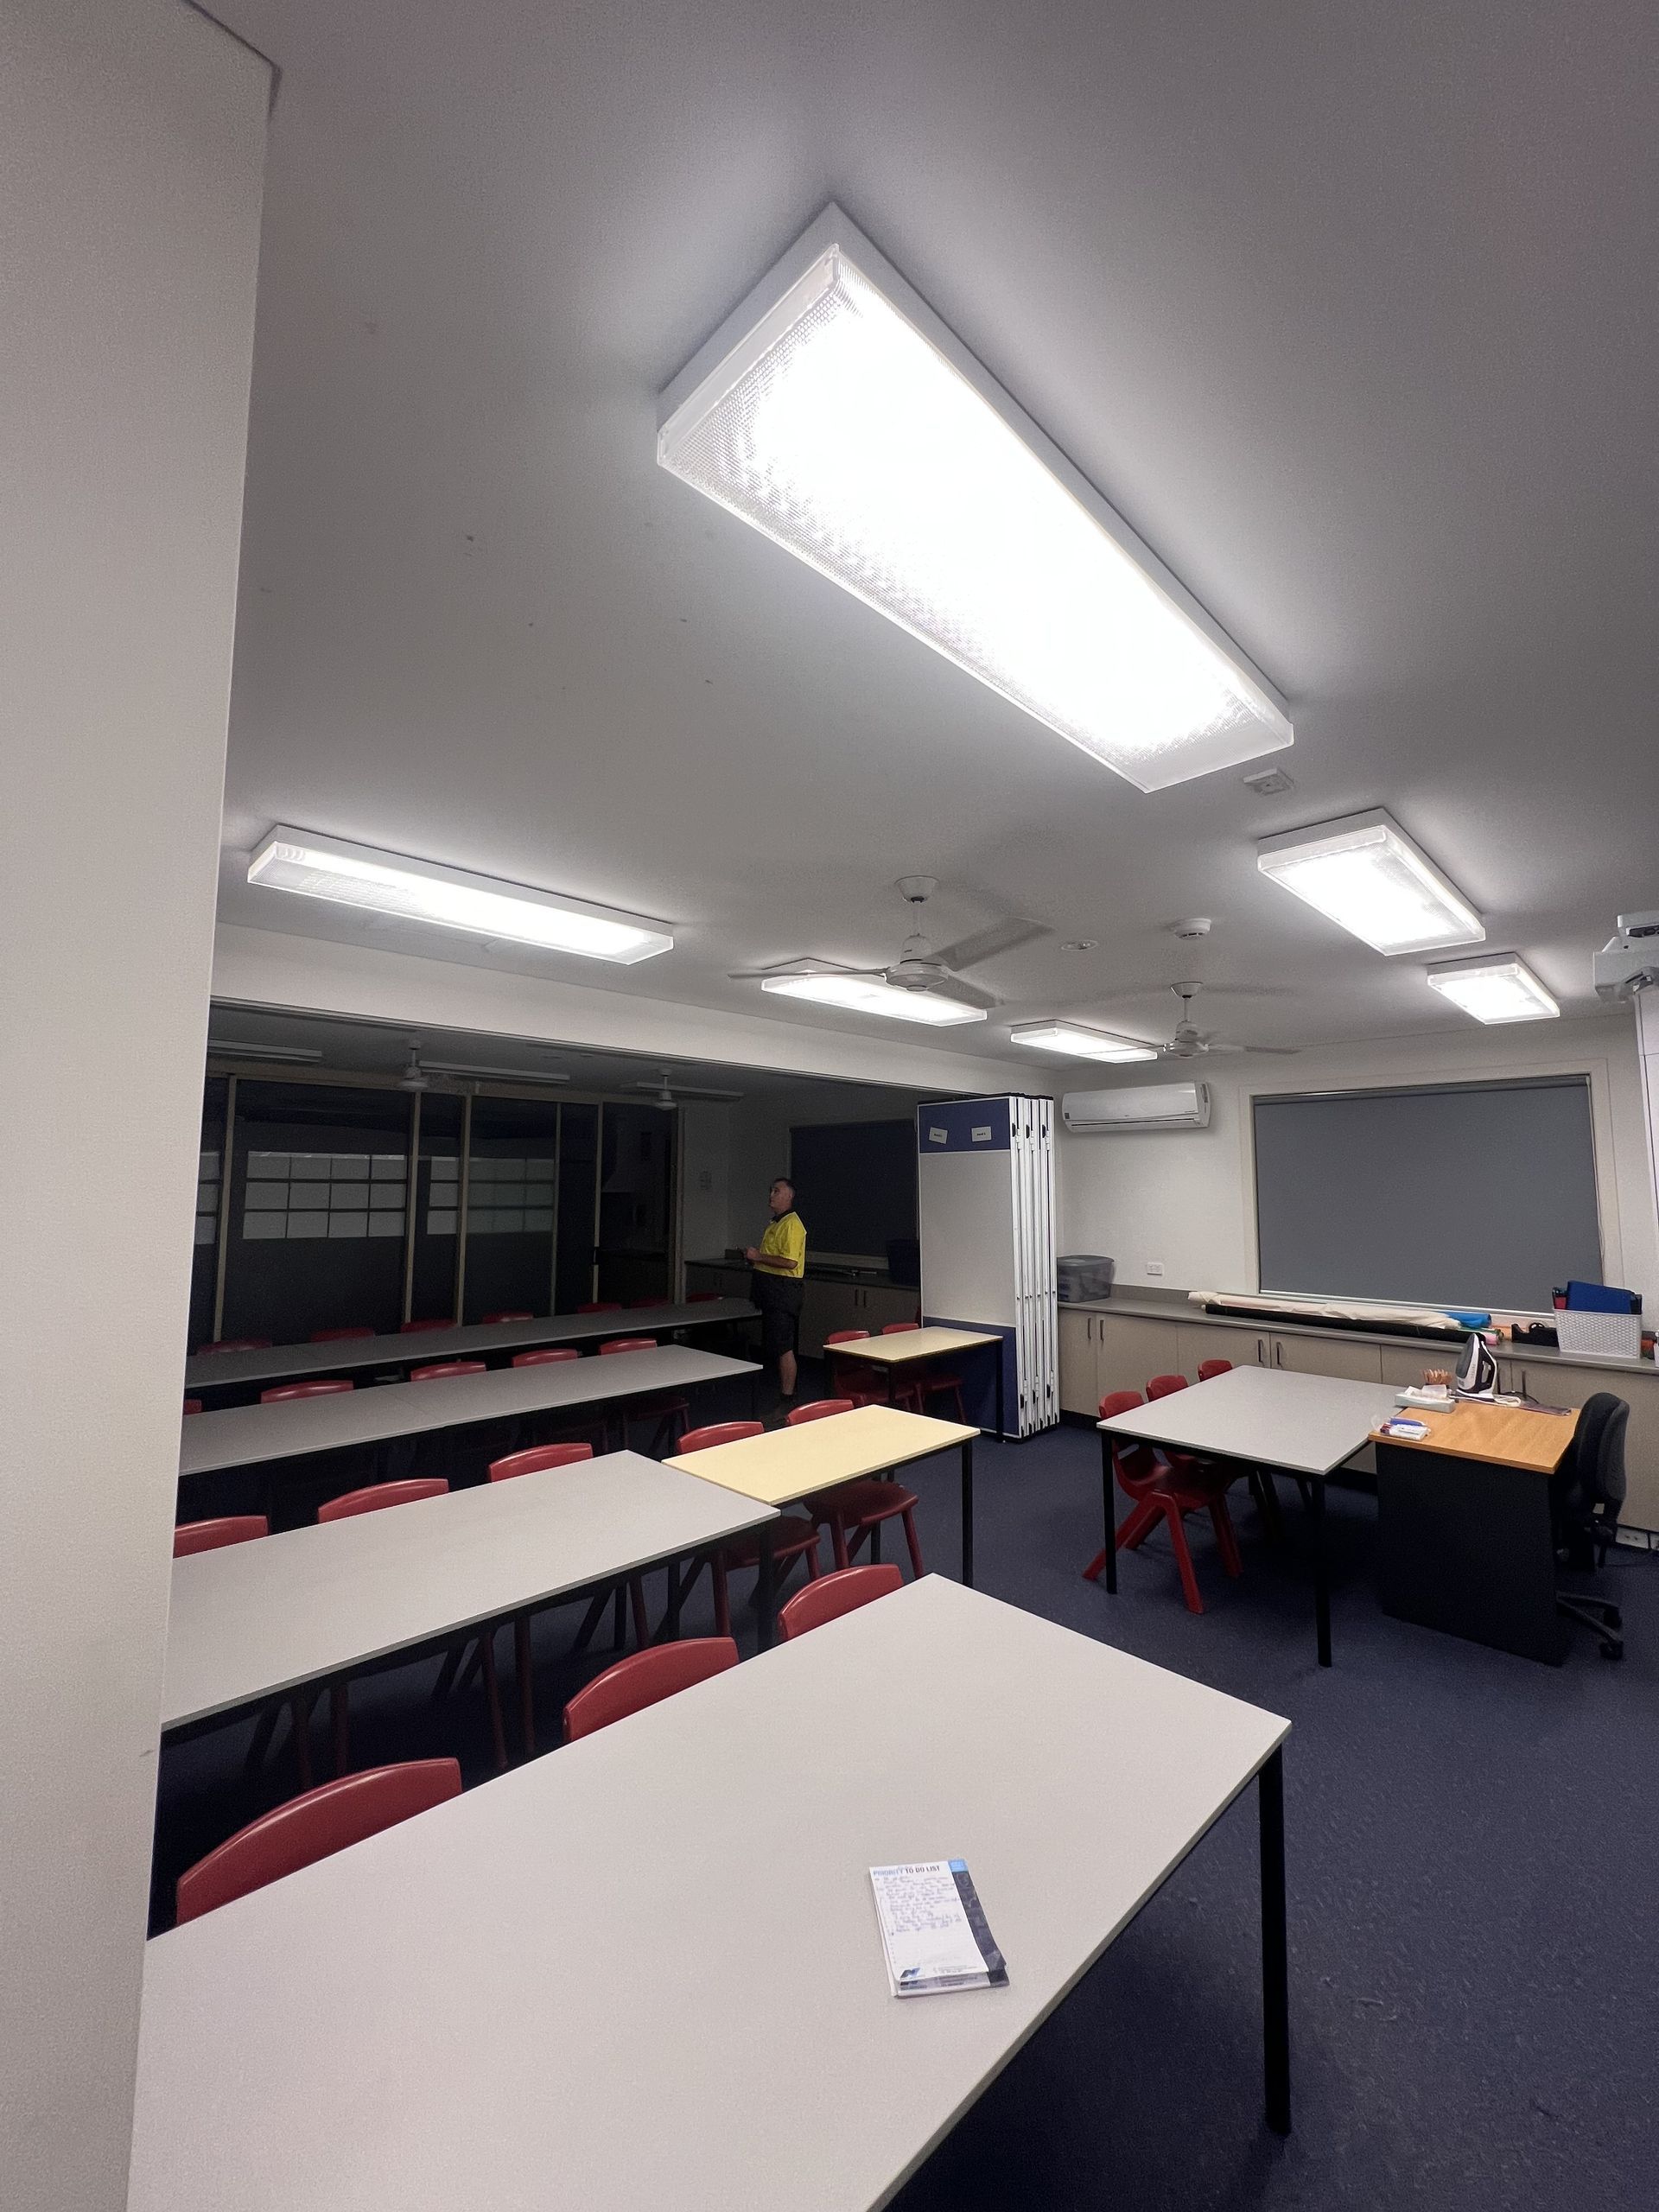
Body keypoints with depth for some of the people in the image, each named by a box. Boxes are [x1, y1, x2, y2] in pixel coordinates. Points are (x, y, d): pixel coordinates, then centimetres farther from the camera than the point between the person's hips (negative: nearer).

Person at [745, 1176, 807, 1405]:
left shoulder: (792, 1224, -15)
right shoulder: (774, 1223, 18)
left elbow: (790, 1262, -25)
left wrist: (759, 1256, -17)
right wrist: (754, 1257, 9)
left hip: (784, 1289, -11)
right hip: (771, 1291, 11)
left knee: (783, 1347, -7)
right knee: (774, 1345, 16)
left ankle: (787, 1398, -1)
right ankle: (783, 1389, 27)